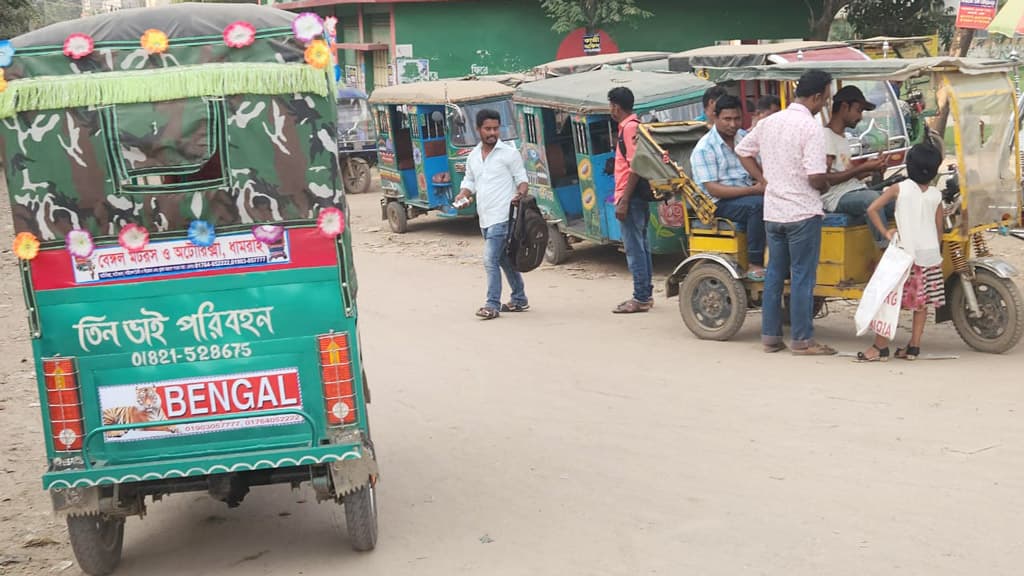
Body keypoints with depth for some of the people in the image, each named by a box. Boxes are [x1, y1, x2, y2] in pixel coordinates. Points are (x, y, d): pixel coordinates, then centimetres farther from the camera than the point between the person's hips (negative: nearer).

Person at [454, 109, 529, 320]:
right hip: (485, 218, 7)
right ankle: (519, 300, 26)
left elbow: (522, 179, -1)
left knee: (490, 259, -14)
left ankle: (493, 304, -8)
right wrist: (463, 195, 1)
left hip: (502, 217, -7)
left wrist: (521, 193, -22)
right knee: (505, 260, 15)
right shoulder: (473, 156, 14)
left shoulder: (509, 153, -3)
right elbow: (470, 181, 22)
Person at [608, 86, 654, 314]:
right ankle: (646, 294, 21)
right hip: (639, 197, 10)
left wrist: (624, 201, -21)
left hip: (631, 197, -10)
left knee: (634, 248, -6)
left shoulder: (629, 128, -14)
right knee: (641, 246, 14)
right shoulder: (634, 126, 15)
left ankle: (640, 298, -3)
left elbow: (635, 167, -20)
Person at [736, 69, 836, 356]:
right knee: (803, 276, 0)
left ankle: (770, 336, 17)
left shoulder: (770, 122, 6)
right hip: (803, 212, -7)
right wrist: (825, 187, 0)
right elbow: (816, 177, -22)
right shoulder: (811, 128, -16)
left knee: (775, 273, 14)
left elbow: (742, 150, 17)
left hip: (772, 211, 7)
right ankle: (803, 340, 5)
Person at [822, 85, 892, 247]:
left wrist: (872, 168, 4)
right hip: (837, 198, -9)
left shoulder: (843, 137, 22)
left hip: (855, 192, 9)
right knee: (872, 198, -36)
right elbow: (824, 179, -18)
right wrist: (862, 168, -15)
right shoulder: (826, 136, -9)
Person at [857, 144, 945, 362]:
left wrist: (885, 232, -5)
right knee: (922, 302, 11)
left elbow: (872, 209, -11)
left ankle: (881, 347, 0)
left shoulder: (899, 188, -4)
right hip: (930, 254, 3)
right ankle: (914, 347, 13)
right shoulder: (936, 195, 3)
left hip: (905, 252, -3)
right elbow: (939, 229, 8)